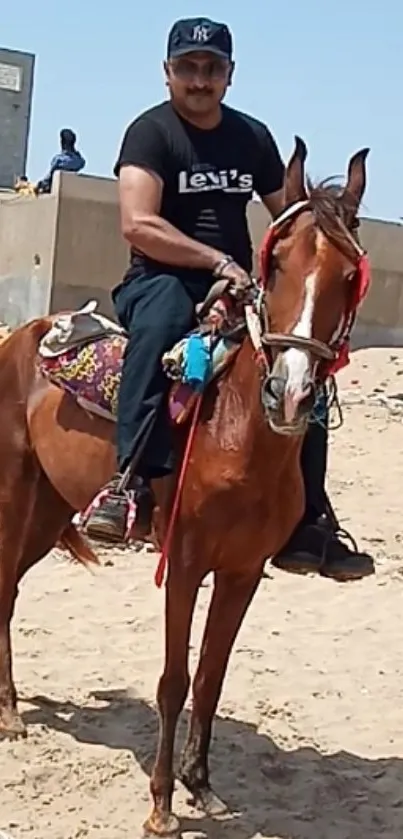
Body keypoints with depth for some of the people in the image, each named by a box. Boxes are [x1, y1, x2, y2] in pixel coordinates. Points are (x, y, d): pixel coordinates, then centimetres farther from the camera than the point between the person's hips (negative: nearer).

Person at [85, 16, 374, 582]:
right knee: (164, 312, -40)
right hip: (161, 280, -6)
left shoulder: (254, 137, 12)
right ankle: (132, 478, -45)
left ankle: (308, 524, -7)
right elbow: (138, 226, -20)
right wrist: (219, 260, -23)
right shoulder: (151, 132, -6)